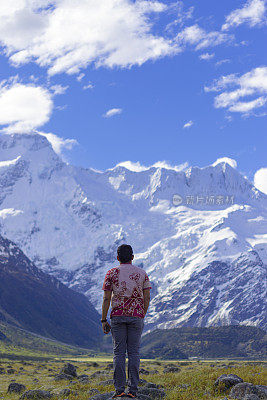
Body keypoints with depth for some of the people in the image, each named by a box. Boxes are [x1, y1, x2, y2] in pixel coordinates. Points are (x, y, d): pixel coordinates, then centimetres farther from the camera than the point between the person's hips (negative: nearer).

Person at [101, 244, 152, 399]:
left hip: (118, 316, -1)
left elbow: (106, 299, -1)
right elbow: (147, 298, 4)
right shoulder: (142, 273, 6)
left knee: (119, 352, 2)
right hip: (136, 316, 1)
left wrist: (104, 320, 3)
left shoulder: (112, 273, 2)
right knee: (134, 352, 4)